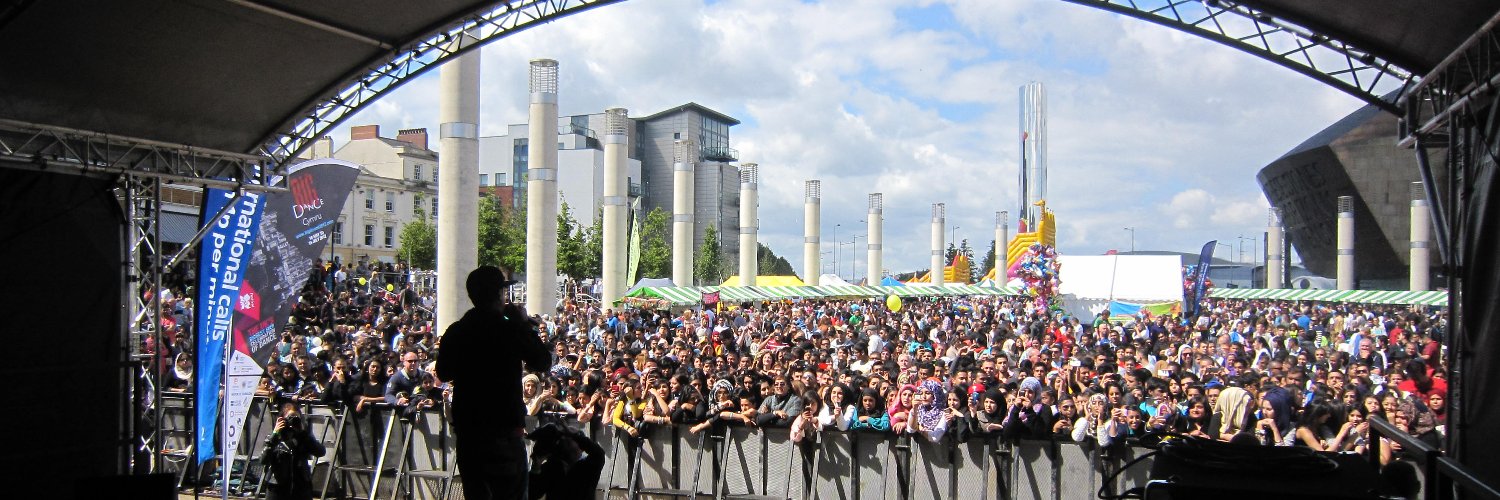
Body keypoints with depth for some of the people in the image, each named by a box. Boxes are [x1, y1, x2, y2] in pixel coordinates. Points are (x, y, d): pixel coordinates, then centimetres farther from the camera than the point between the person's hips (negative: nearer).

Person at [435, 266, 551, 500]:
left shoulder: (455, 331, 0)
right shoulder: (511, 329, -12)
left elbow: (443, 373, 13)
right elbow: (543, 362, 0)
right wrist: (525, 324, 6)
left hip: (466, 430, 5)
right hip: (505, 428, -4)